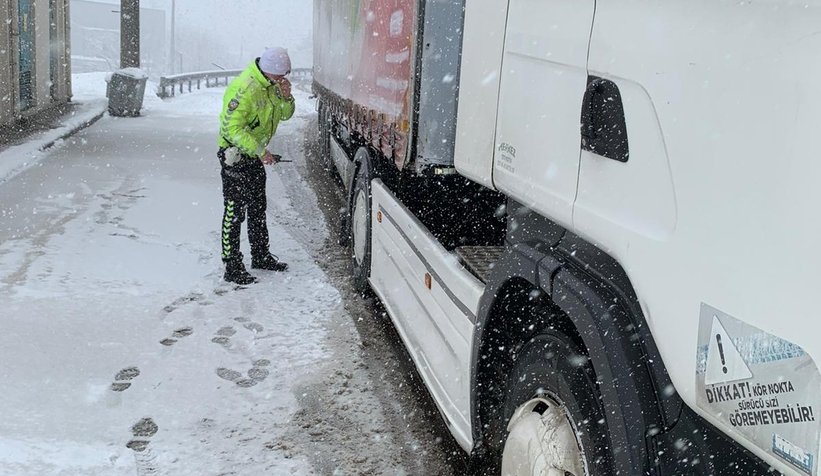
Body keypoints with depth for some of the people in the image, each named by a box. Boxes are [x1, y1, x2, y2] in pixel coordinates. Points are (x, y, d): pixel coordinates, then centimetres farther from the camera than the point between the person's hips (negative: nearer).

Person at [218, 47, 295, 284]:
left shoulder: (272, 84, 3)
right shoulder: (244, 88, -26)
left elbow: (285, 115, 10)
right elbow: (232, 128, -28)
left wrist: (286, 96, -10)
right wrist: (260, 151, -26)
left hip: (255, 154, 9)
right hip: (236, 155, -9)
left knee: (258, 207, 20)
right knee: (234, 212, -5)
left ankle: (261, 255, 34)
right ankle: (232, 267, 1)